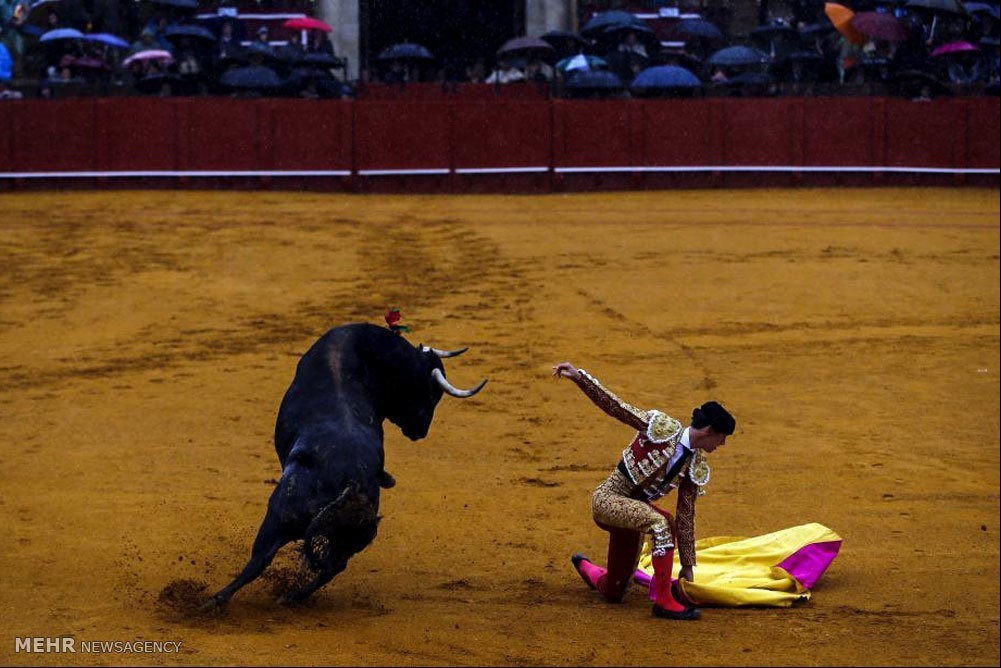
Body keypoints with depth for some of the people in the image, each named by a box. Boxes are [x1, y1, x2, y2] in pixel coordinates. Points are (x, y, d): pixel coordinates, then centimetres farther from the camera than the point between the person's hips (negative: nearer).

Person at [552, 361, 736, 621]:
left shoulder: (695, 467, 1)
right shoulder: (661, 427, -15)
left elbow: (686, 516, 5)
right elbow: (613, 406, -16)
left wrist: (687, 564, 5)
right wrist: (579, 377, -27)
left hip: (633, 507, 7)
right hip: (608, 499, -7)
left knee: (613, 593, 14)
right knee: (661, 523, -36)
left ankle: (584, 566, 48)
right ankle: (663, 601, -28)